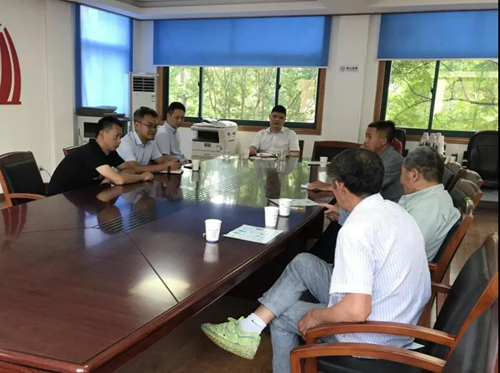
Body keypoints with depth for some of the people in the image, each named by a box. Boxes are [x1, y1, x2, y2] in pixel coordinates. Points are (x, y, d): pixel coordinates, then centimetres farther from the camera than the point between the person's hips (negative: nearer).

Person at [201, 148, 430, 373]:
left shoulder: (357, 229, -29)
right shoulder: (394, 210, -1)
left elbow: (357, 311, -34)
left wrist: (316, 316, -15)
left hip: (372, 336, -8)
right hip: (399, 318, 8)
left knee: (282, 317, 13)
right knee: (303, 263, 8)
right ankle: (250, 328, 12)